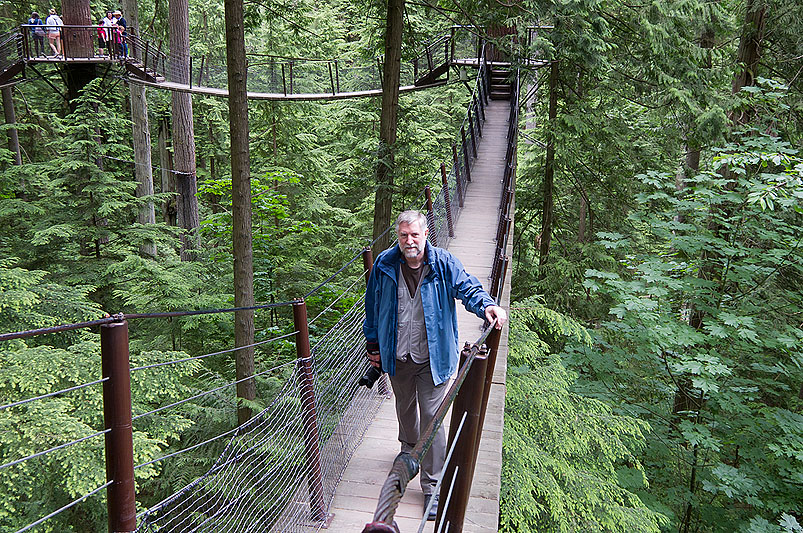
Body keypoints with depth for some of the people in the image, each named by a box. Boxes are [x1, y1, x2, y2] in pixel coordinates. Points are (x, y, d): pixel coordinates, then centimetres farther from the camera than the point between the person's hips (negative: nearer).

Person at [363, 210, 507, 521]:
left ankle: (432, 486, 10)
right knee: (405, 408, 25)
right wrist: (373, 344, 10)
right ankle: (409, 449, 56)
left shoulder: (443, 263, -12)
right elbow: (373, 305, 5)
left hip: (432, 357, -3)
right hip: (397, 357, 3)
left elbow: (467, 287, -16)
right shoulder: (384, 264, -6)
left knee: (432, 416, -3)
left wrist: (486, 306, -38)